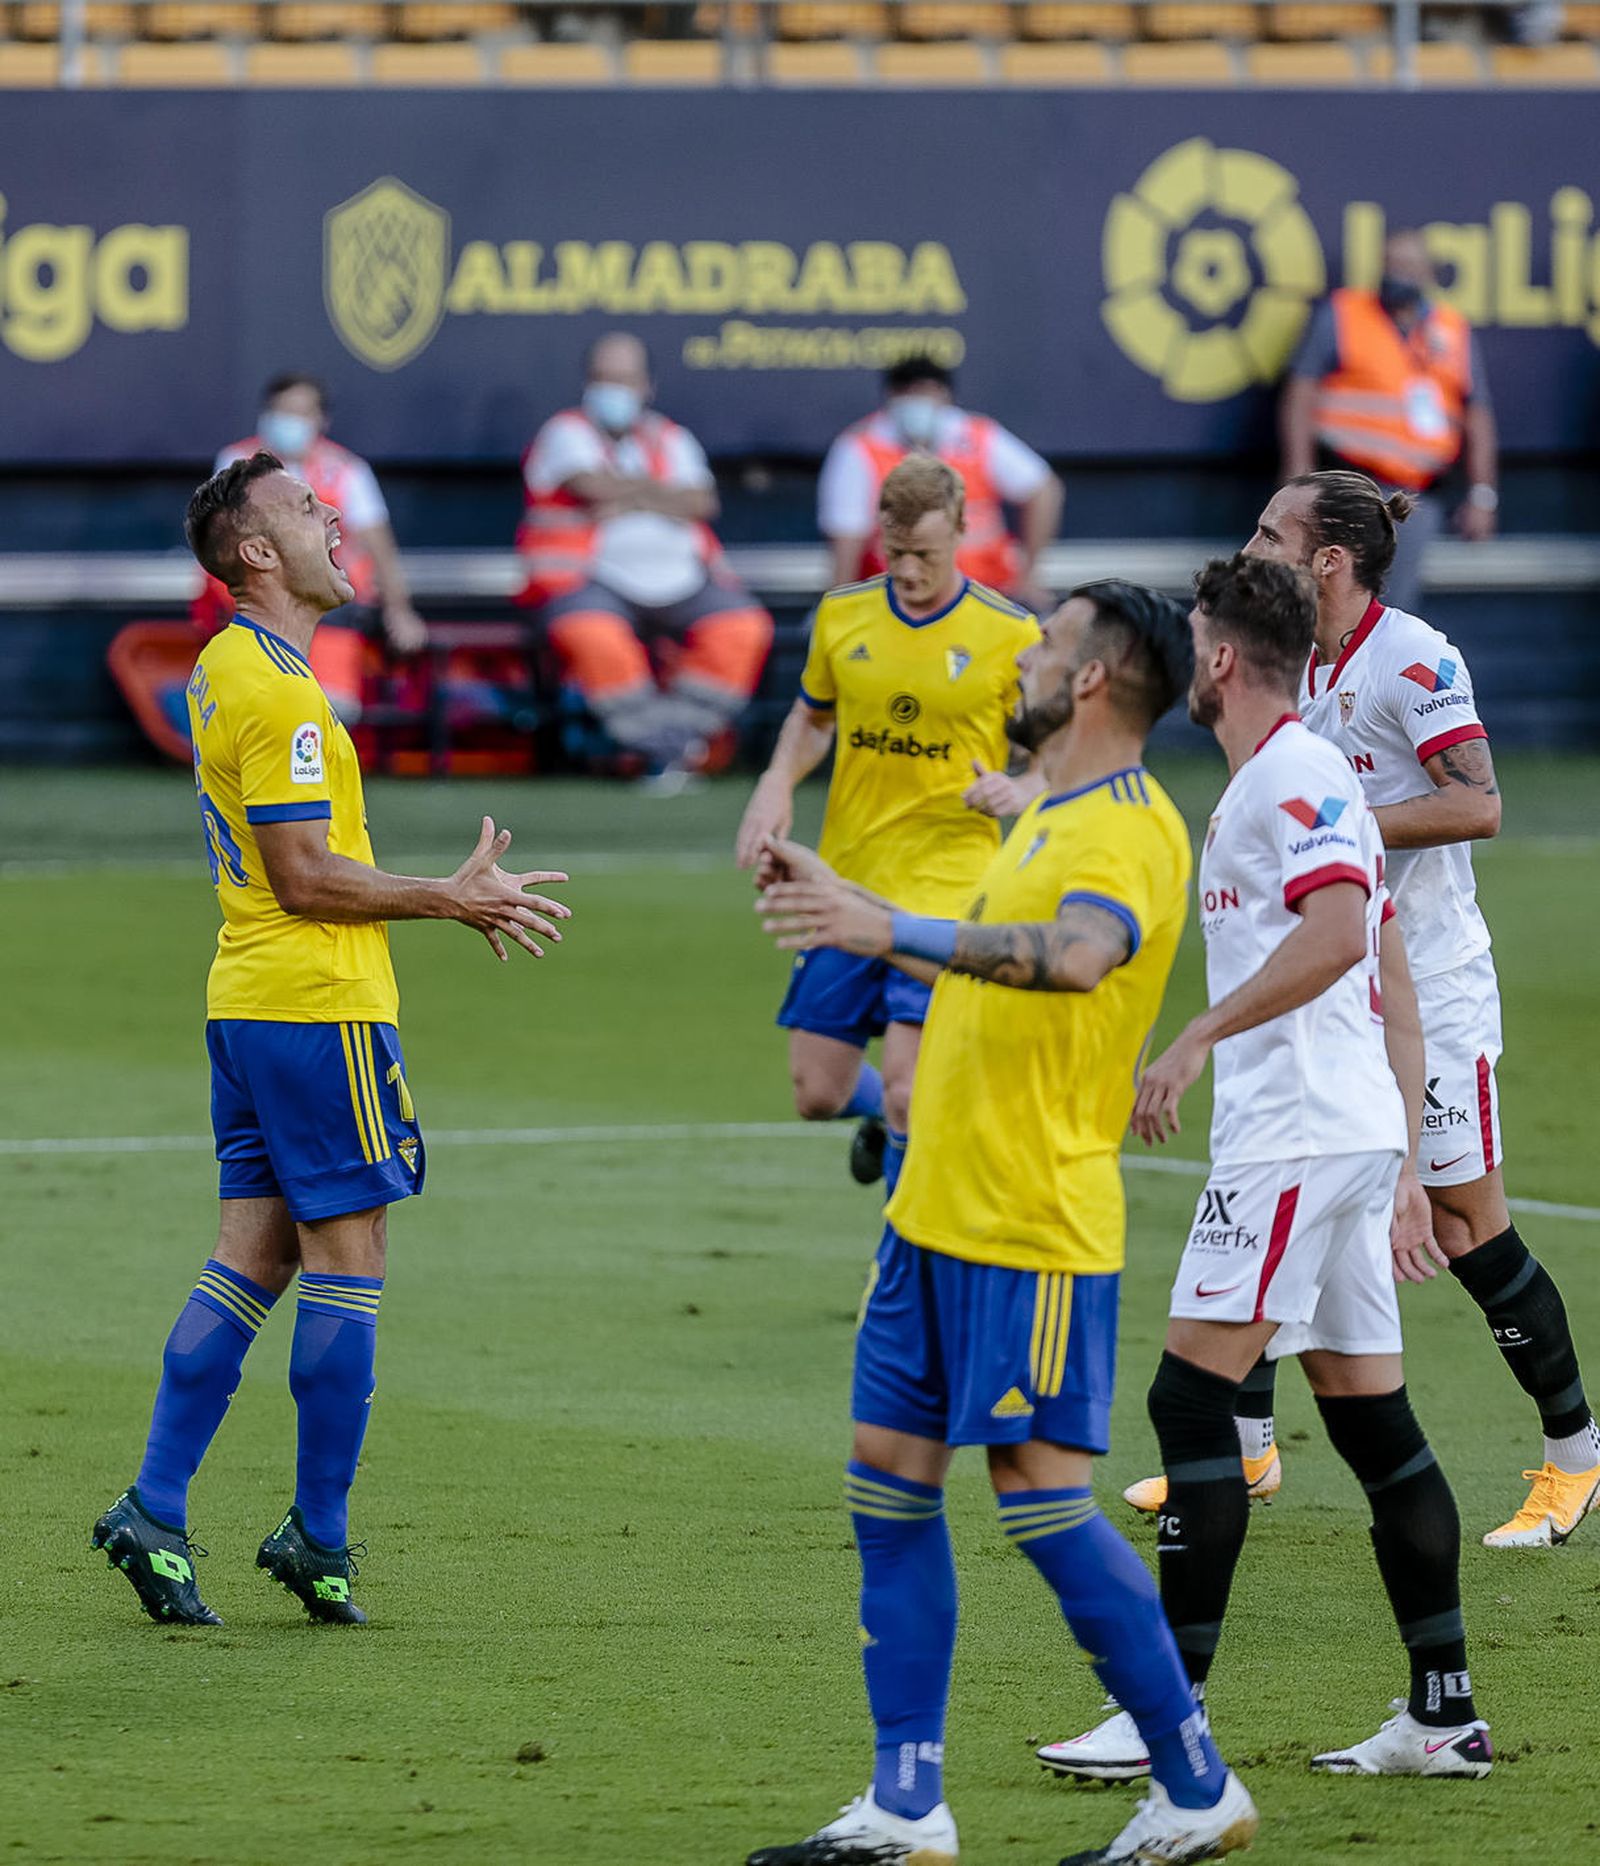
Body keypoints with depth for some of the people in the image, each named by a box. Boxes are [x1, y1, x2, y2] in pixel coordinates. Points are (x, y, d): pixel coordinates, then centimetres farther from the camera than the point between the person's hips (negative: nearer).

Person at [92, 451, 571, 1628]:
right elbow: (305, 880, -19)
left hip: (250, 1001, 9)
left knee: (252, 1258, 9)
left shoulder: (227, 669, 14)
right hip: (318, 1003, -9)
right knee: (348, 1261, -2)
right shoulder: (280, 693, -17)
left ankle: (156, 1512, 4)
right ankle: (318, 1541, 2)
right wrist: (451, 900, -11)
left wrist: (447, 891, 17)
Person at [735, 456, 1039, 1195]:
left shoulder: (1010, 635, -6)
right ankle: (882, 1117, 42)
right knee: (818, 1093, 6)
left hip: (946, 888, -4)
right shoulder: (842, 615, 5)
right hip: (847, 884, 4)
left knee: (907, 1097, -14)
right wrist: (778, 783, 3)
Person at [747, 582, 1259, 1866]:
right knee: (888, 1480, 7)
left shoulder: (1130, 831, -16)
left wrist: (895, 929, -45)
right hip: (939, 1214, 10)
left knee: (1041, 1494, -8)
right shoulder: (1046, 820, 16)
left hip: (1037, 1230, -10)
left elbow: (1076, 955, -38)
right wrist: (845, 905, 34)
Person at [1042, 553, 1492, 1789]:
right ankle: (1446, 1711, 9)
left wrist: (1199, 1040, -25)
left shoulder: (1289, 775, -10)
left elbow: (1338, 932, -26)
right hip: (1356, 1133, 10)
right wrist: (1401, 1164, 23)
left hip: (1297, 1139, -10)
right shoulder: (1302, 775, 21)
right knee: (1373, 1419, 9)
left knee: (1191, 1397, -9)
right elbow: (1393, 983, 22)